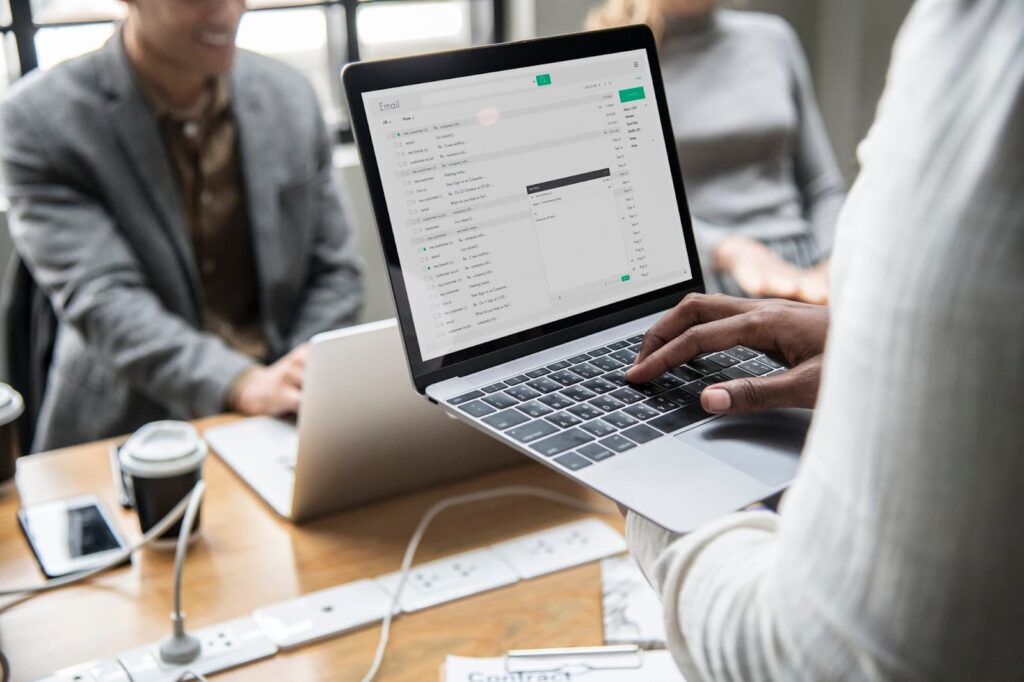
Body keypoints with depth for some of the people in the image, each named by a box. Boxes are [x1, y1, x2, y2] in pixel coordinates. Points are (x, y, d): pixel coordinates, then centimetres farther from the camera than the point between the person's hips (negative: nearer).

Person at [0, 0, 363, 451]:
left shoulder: (289, 97, 4)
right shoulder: (40, 120, -8)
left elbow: (333, 271, 8)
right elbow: (99, 298, -17)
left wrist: (303, 380, -10)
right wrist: (244, 384, -32)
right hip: (128, 433, -3)